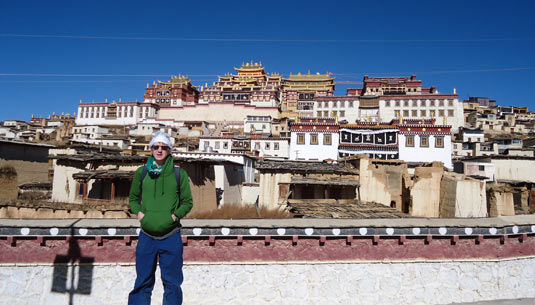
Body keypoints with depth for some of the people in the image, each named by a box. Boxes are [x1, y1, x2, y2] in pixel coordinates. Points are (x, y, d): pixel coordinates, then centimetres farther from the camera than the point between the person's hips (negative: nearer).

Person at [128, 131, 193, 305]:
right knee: (143, 282, 12)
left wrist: (175, 215, -11)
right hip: (147, 235, 2)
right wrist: (139, 213, -3)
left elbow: (187, 202, 5)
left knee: (172, 282, 10)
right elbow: (133, 198, 16)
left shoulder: (179, 174, 0)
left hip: (171, 236, -1)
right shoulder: (141, 172, 5)